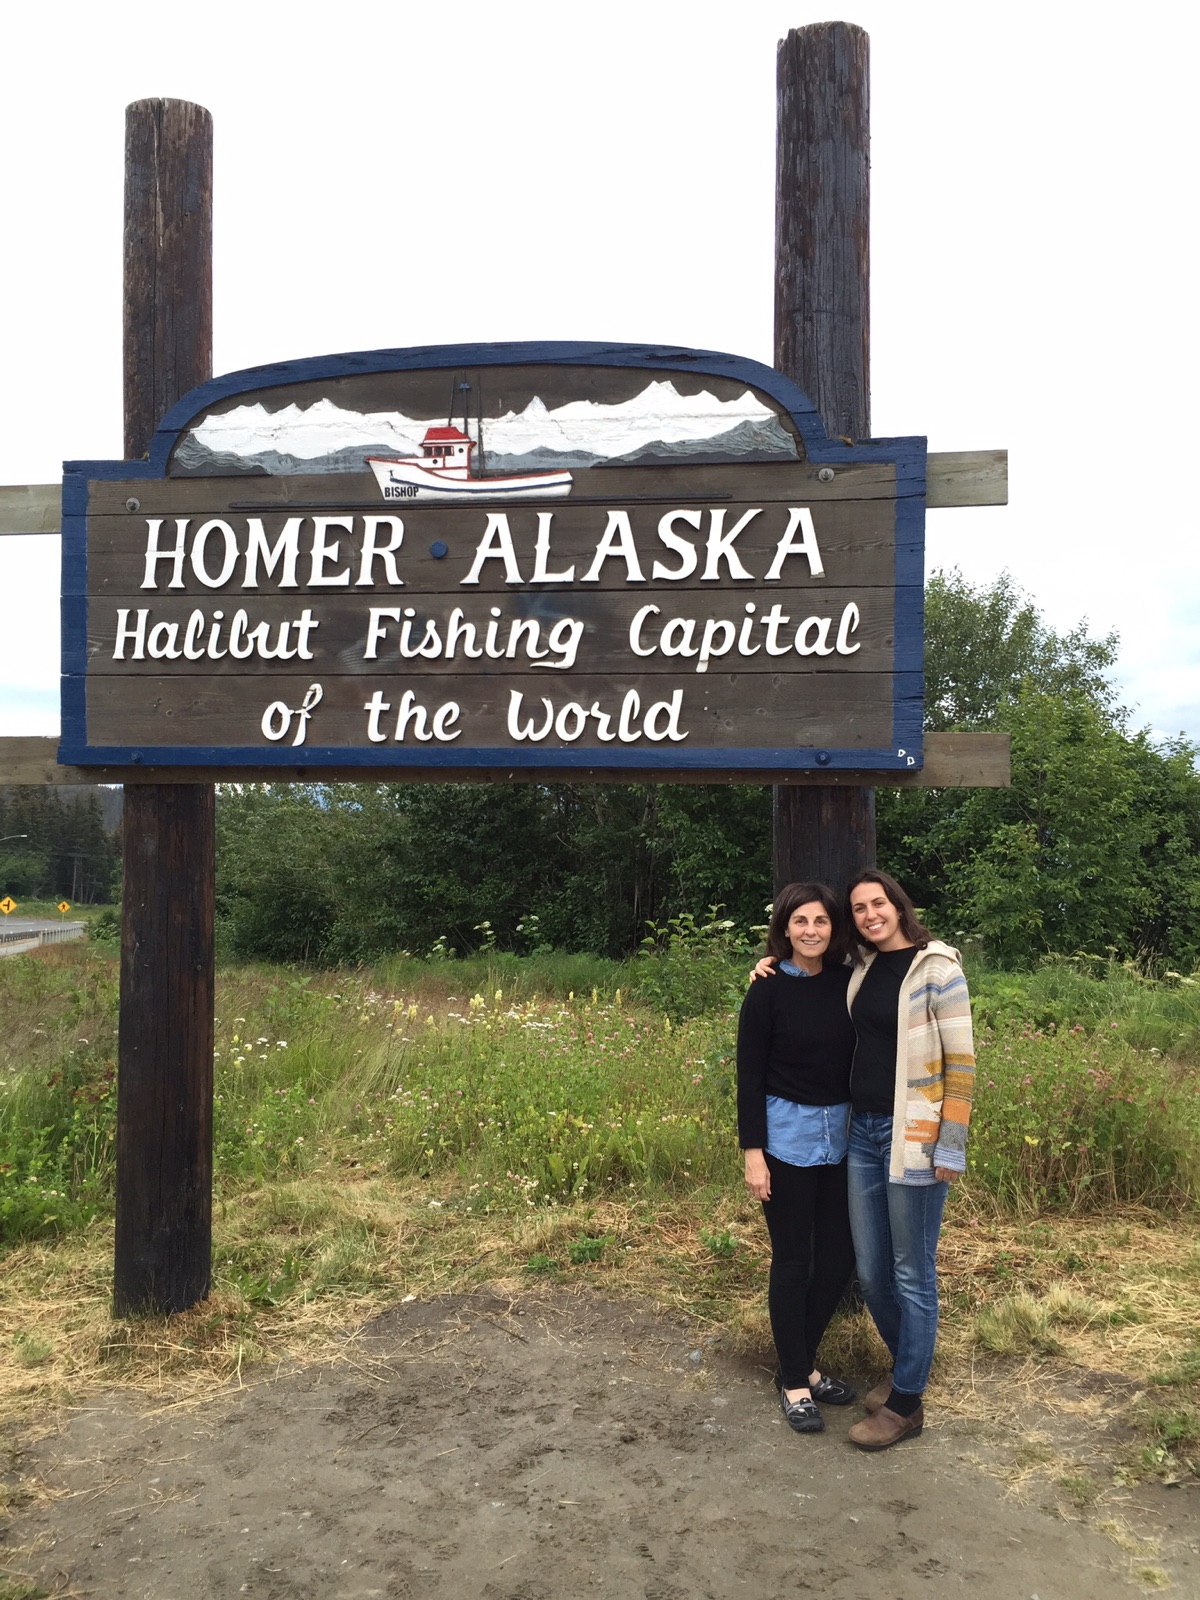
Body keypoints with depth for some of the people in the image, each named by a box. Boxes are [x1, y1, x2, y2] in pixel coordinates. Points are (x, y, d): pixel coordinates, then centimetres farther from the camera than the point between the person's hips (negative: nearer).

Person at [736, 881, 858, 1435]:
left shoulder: (847, 983, 0)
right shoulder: (768, 990, -10)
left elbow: (860, 1057, 7)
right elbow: (749, 1074, -8)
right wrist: (753, 1152, -11)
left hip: (840, 1135, 5)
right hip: (788, 1137, -5)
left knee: (838, 1257, 11)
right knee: (793, 1260, 5)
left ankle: (803, 1363, 32)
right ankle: (793, 1381, 22)